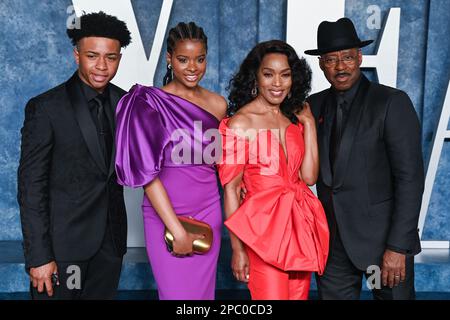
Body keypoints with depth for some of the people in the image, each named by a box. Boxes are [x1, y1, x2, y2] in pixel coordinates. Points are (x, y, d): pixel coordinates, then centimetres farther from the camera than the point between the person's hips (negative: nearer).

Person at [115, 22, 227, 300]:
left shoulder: (218, 105, 4)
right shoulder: (150, 103, -9)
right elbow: (147, 172, -14)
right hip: (164, 213, -4)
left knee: (204, 291, 14)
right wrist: (177, 229, -15)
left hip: (209, 211, 4)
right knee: (177, 293, 4)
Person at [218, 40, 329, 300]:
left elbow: (309, 177, 0)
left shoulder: (295, 118, 7)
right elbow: (231, 189, -7)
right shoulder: (240, 123, -8)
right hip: (264, 228, -5)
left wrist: (308, 123, -1)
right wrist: (238, 248, -8)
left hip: (301, 226, 6)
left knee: (299, 295, 15)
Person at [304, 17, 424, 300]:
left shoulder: (392, 102, -11)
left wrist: (398, 247, -17)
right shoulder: (315, 105, 4)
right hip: (332, 239, 4)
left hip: (382, 237, -4)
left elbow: (410, 177, -14)